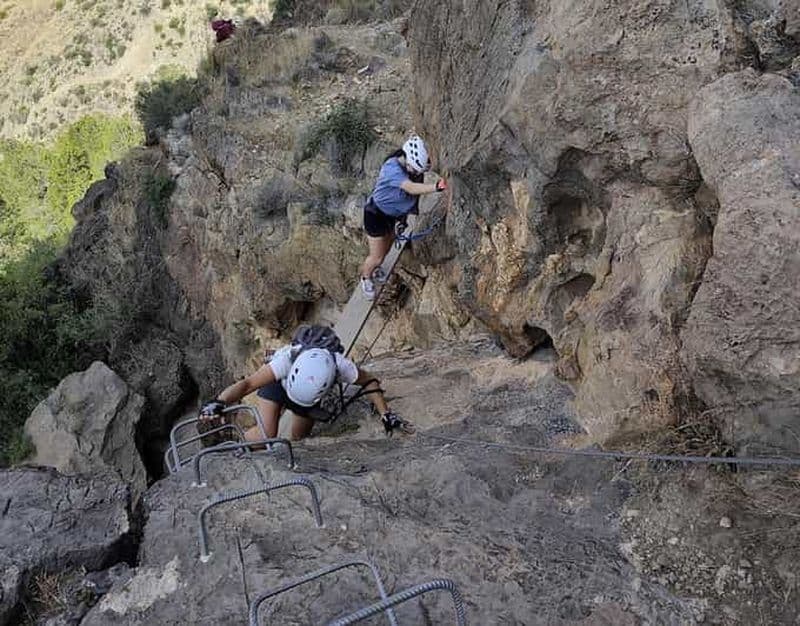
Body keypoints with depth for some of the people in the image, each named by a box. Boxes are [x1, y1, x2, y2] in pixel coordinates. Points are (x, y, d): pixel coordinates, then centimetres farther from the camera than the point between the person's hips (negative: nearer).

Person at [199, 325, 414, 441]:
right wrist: (218, 402, -65)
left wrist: (386, 415, -26)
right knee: (266, 436, -18)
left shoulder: (340, 365, -41)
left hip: (311, 391, 3)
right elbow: (248, 384, -49)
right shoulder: (288, 358, -46)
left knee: (299, 439, 8)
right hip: (278, 381, -2)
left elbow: (369, 382, -22)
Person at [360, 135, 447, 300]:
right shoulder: (392, 167, -37)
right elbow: (411, 188, -51)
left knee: (386, 249, 23)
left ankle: (373, 270, 53)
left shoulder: (412, 167, -14)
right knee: (377, 257, 4)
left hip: (393, 215, 7)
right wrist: (437, 187, -64)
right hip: (376, 214, -7)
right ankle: (366, 277, 35)